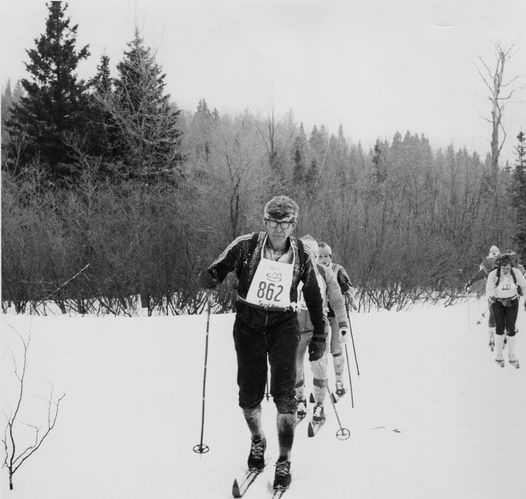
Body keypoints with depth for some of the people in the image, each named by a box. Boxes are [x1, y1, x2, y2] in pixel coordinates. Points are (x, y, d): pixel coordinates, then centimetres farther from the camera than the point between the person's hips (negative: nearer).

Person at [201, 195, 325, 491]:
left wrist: (320, 336, 8)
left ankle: (284, 461, 5)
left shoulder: (301, 255, -1)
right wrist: (212, 278, -25)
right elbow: (218, 269, 0)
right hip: (249, 322, 0)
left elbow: (314, 297, 9)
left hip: (284, 325, 0)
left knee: (284, 395, -9)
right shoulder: (246, 246, -5)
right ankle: (258, 441, 33)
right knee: (250, 394, 3)